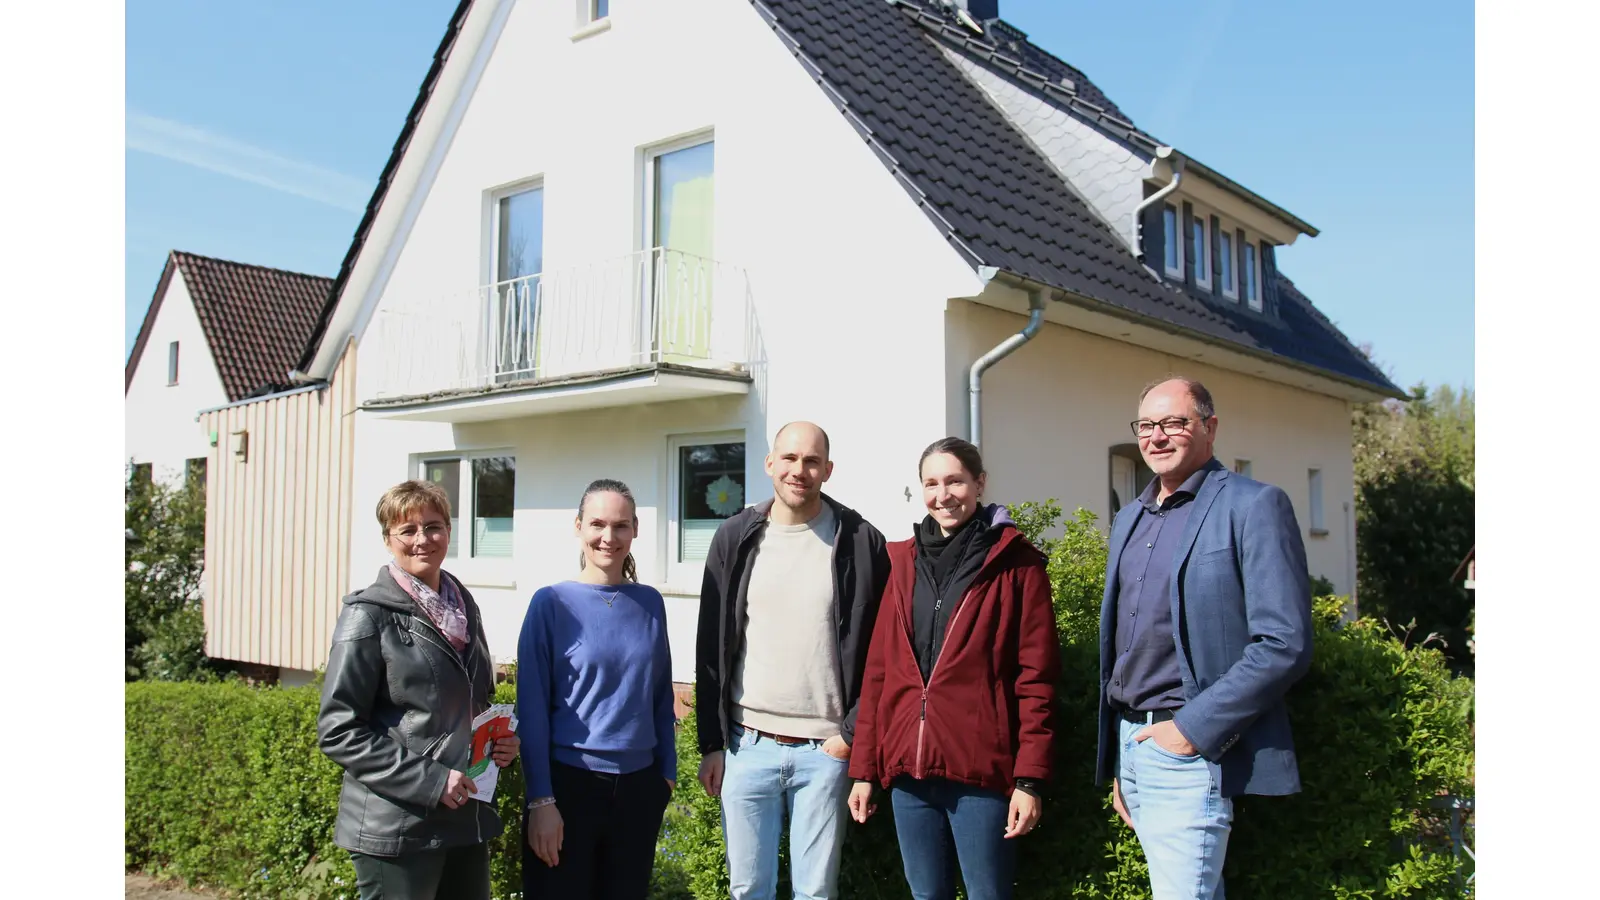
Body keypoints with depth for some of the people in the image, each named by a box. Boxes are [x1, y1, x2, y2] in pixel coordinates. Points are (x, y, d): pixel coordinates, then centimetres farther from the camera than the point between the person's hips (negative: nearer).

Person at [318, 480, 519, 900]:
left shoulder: (463, 605, 9)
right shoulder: (370, 615, -10)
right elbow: (338, 730, -14)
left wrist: (501, 740, 2)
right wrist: (428, 780, -19)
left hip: (468, 818, 6)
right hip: (396, 829, -6)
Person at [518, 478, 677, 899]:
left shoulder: (650, 603, 3)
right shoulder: (552, 603, -7)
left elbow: (661, 697, 9)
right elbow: (533, 708, -8)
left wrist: (667, 772, 7)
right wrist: (541, 800, -11)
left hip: (639, 785, 3)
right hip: (568, 782, -3)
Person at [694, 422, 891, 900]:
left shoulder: (860, 542, -2)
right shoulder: (736, 538, 4)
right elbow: (712, 649, 6)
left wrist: (855, 732, -6)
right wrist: (711, 743, 4)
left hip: (825, 750, -2)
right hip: (747, 745, 2)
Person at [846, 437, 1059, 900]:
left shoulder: (1016, 563, -2)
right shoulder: (904, 562, 10)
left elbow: (1036, 679, -6)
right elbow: (878, 671, 10)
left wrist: (1029, 778, -11)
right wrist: (863, 768, 8)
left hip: (981, 770, -4)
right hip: (908, 768, 4)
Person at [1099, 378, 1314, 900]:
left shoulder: (1253, 506, -7)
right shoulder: (1129, 520, 15)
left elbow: (1285, 644, -15)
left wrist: (1193, 727, -17)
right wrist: (1117, 767, 17)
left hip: (1189, 748, -7)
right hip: (1131, 743, 7)